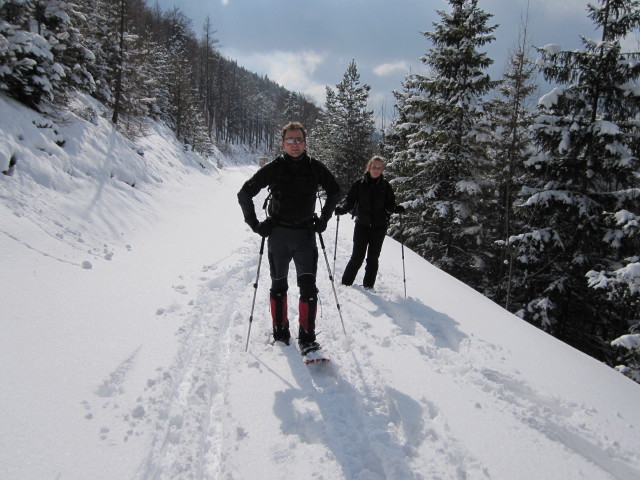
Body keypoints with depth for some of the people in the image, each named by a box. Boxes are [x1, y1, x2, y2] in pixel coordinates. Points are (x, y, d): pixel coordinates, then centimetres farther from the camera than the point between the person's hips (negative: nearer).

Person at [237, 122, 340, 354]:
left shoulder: (315, 167, 0)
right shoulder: (273, 168, -4)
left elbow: (335, 192, 16)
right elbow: (244, 194, 2)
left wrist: (323, 219, 10)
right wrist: (255, 224, -2)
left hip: (305, 233, 0)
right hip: (278, 234, 0)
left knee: (308, 286, -9)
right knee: (279, 285, 11)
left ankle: (307, 337, -2)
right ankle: (280, 331, 26)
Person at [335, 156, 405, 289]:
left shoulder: (385, 185, 3)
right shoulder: (359, 183, -1)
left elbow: (389, 205, 4)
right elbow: (350, 200, -2)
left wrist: (397, 208, -17)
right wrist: (341, 209, -21)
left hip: (379, 227, 2)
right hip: (362, 224, -1)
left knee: (373, 258, 6)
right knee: (357, 257, -4)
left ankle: (368, 286, 17)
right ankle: (346, 283, 11)